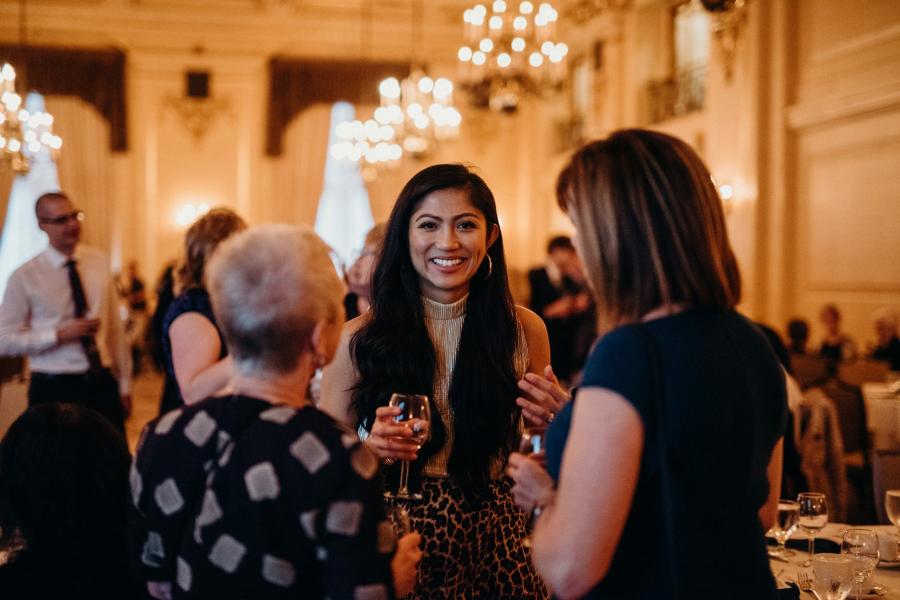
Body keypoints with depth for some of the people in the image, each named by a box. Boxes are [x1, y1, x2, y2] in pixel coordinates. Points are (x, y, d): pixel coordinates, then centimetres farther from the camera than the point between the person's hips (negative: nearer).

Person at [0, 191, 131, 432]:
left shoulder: (99, 262, 5)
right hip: (54, 389, -3)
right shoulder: (24, 277, -6)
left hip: (103, 384, 3)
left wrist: (124, 383, 8)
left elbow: (115, 325, 7)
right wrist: (59, 335, -16)